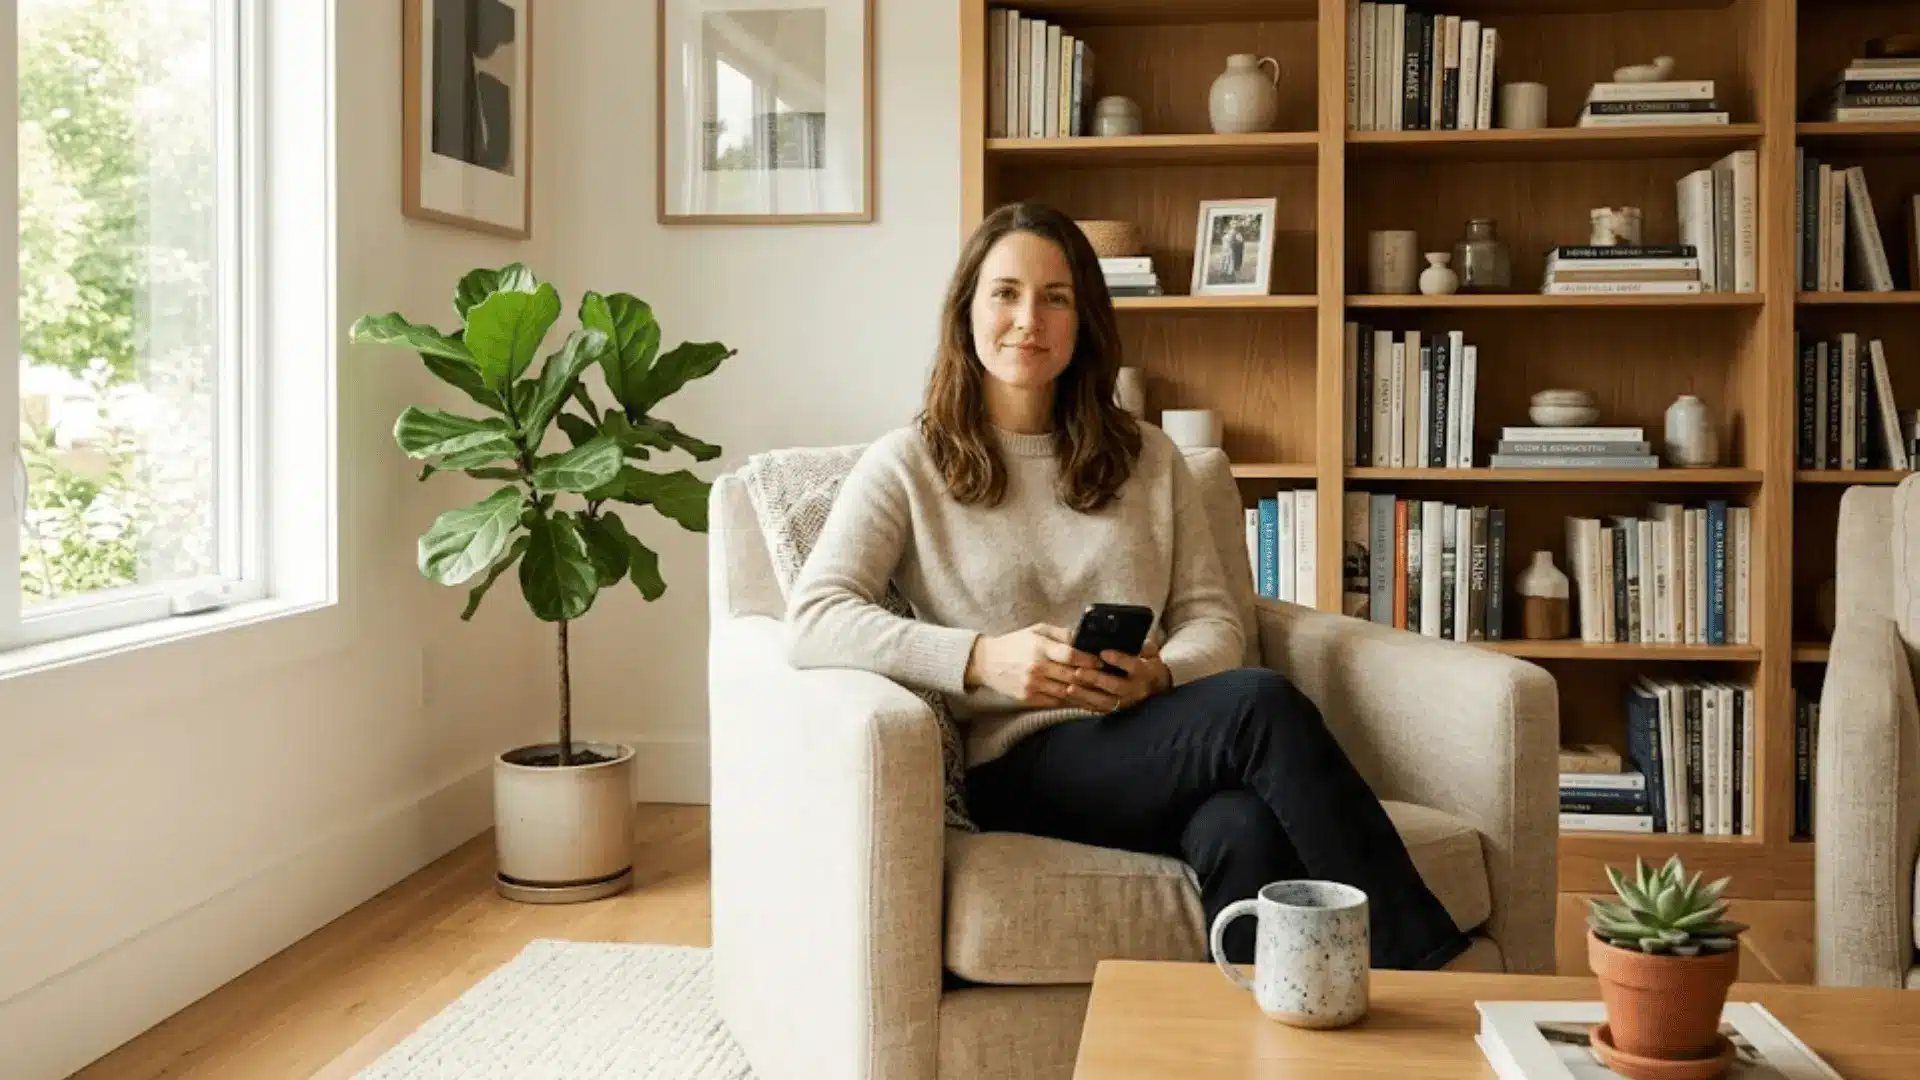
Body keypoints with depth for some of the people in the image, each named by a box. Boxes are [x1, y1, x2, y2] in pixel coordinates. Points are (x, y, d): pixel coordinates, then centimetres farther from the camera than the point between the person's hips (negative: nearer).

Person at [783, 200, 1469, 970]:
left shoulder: (1148, 458, 19)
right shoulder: (906, 466, 7)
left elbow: (1214, 622, 13)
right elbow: (812, 621, -7)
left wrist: (1158, 676, -12)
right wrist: (982, 658, -21)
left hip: (1147, 746, 4)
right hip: (1019, 769, -3)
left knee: (1245, 834, -35)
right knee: (1262, 705, -30)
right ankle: (1433, 972, -24)